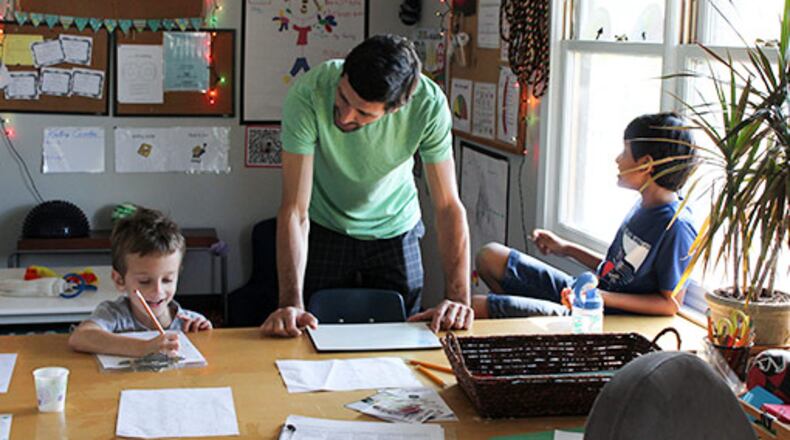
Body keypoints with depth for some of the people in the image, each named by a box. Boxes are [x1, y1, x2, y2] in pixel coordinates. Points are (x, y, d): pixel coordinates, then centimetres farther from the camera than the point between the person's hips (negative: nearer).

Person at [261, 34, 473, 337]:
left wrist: (458, 298, -34)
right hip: (324, 229, -1)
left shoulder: (428, 105, -29)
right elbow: (295, 210, -32)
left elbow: (448, 205, -24)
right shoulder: (308, 95, -32)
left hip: (395, 230, 1)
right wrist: (291, 304, -41)